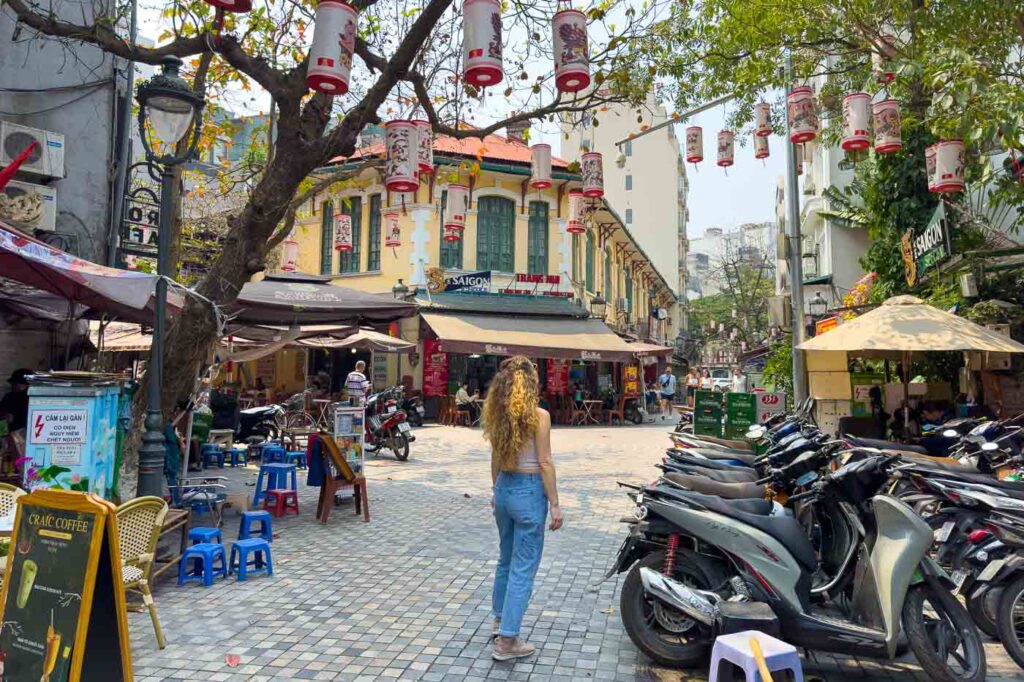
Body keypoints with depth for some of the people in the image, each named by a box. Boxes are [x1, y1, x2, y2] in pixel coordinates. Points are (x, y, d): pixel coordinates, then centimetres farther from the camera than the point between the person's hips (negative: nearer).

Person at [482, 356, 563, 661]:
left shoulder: (497, 414, 2)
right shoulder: (538, 416, -16)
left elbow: (495, 458, 10)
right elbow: (544, 463, -15)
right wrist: (554, 504, -8)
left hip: (504, 488, 7)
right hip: (529, 491, -7)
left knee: (506, 558, 23)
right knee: (524, 568, 3)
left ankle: (500, 619, 39)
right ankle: (506, 641, 8)